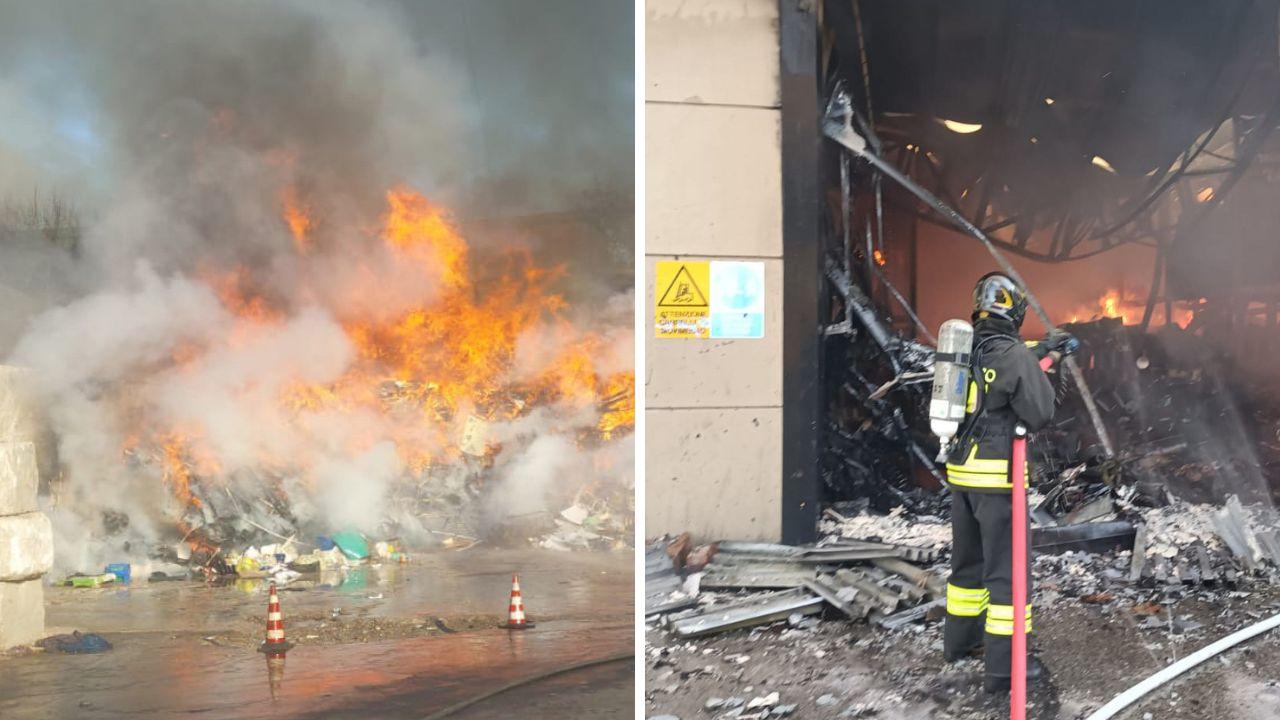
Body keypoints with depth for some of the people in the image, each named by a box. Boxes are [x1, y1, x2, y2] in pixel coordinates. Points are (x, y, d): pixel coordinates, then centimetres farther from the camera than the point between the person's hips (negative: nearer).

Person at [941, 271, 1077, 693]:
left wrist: (1041, 351, 31)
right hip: (997, 474, -8)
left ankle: (960, 640, 35)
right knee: (1008, 567, -2)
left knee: (968, 559, 21)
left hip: (961, 470, 8)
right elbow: (1039, 416, -11)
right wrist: (1043, 376, 5)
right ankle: (1003, 666, -1)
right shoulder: (1016, 355, -14)